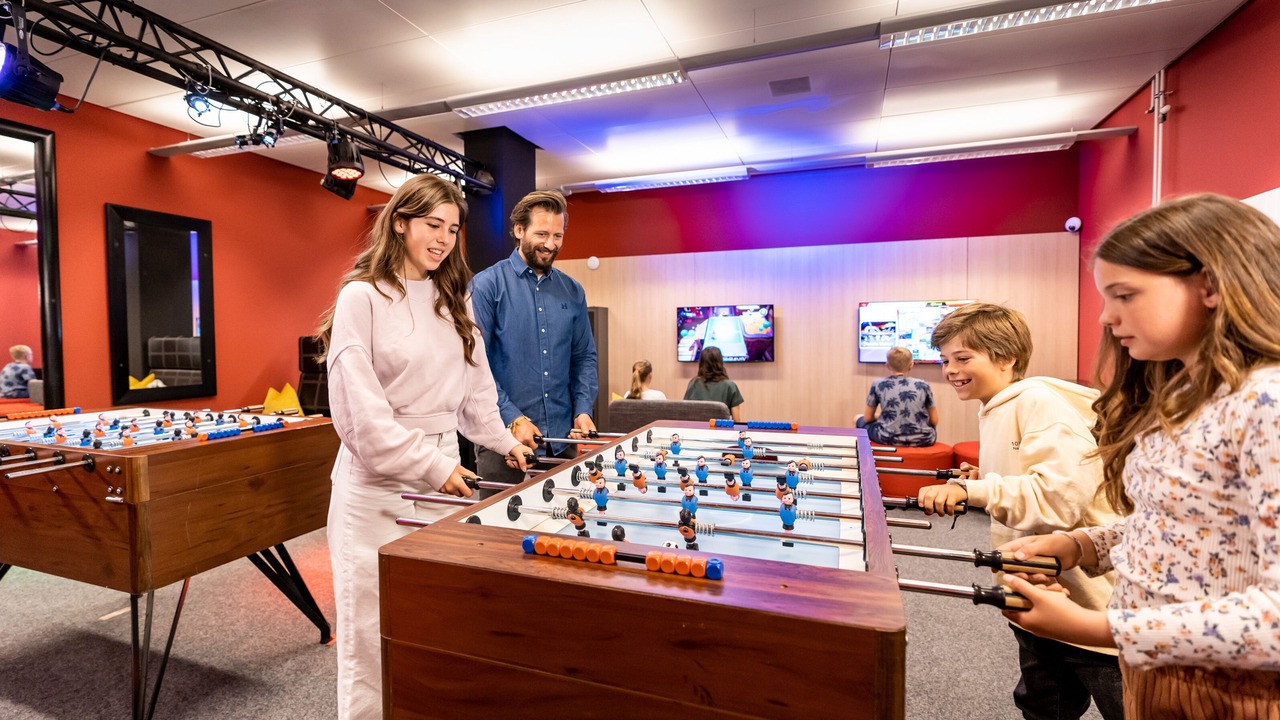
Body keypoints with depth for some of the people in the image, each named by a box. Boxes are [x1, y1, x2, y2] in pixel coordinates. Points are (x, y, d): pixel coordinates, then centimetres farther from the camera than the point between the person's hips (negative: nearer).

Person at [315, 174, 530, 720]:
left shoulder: (451, 299, 11)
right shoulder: (362, 296, -6)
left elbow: (476, 385, 17)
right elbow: (360, 410, -12)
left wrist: (502, 441, 14)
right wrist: (431, 467, -14)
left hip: (442, 477, 5)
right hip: (380, 486, -5)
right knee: (373, 636, 6)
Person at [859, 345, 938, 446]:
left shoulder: (878, 385, 2)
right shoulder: (924, 385, 5)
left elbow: (868, 418, 8)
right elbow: (934, 421, 9)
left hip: (888, 438, -2)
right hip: (922, 439, 2)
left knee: (860, 419, 27)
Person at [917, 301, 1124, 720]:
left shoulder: (1042, 400, -19)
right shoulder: (992, 410, 9)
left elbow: (1062, 494, -31)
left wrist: (971, 490, -34)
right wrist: (982, 480, 3)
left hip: (1089, 600, -9)